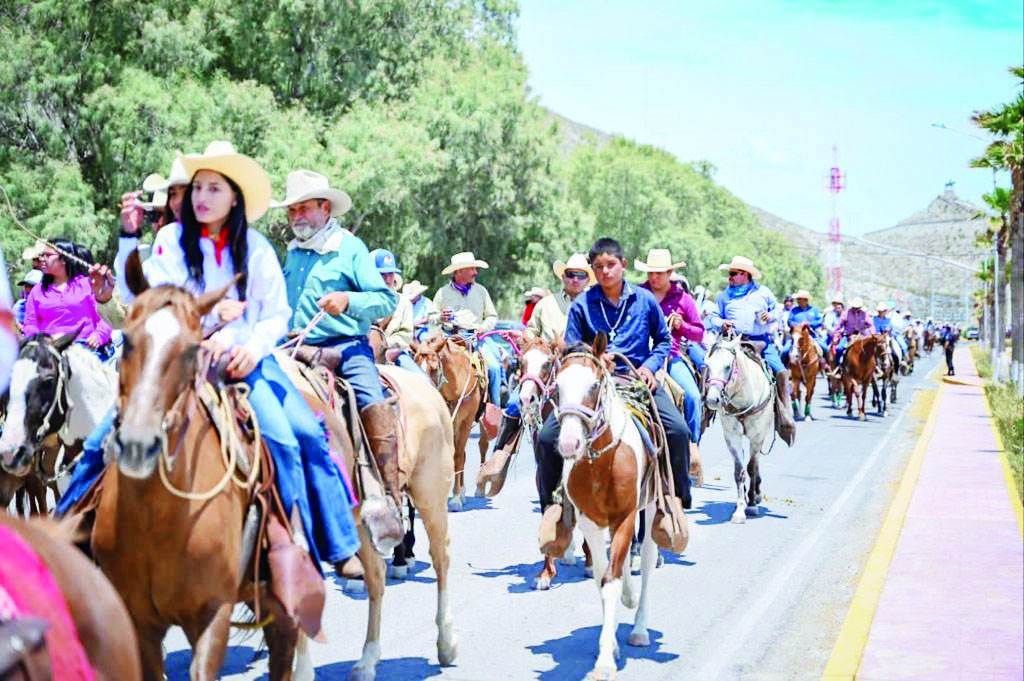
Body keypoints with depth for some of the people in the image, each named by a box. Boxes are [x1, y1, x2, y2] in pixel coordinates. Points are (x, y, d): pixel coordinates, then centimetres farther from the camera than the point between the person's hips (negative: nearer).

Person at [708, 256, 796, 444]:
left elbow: (777, 309, 21)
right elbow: (714, 317, 15)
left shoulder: (763, 292, 15)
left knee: (781, 372, -15)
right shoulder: (725, 296, 15)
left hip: (762, 342, 0)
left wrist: (771, 316, -1)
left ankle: (784, 421, -8)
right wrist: (721, 324, -7)